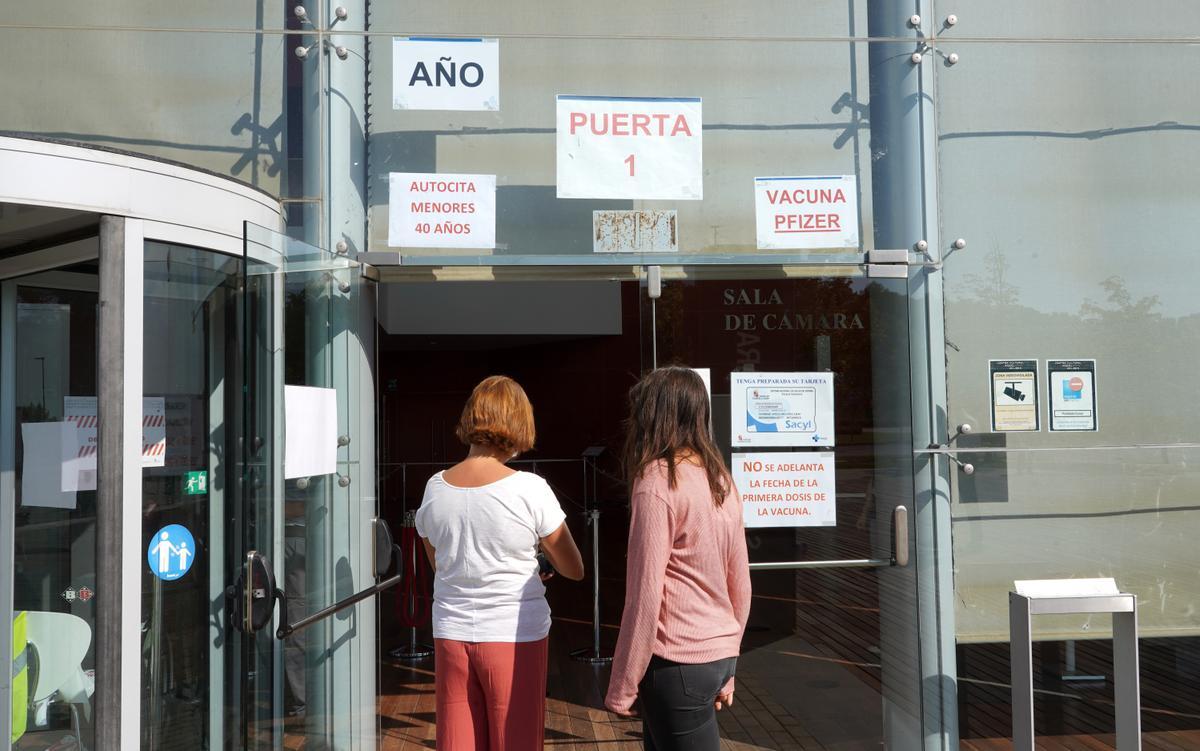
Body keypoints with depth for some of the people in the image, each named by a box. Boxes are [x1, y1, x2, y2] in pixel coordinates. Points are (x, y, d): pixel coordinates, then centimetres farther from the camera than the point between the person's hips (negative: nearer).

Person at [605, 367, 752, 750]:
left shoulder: (658, 482, -15)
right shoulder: (720, 480, 7)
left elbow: (645, 595, -17)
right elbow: (740, 584, 11)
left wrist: (622, 686, -9)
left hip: (678, 664, -7)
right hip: (719, 657, 7)